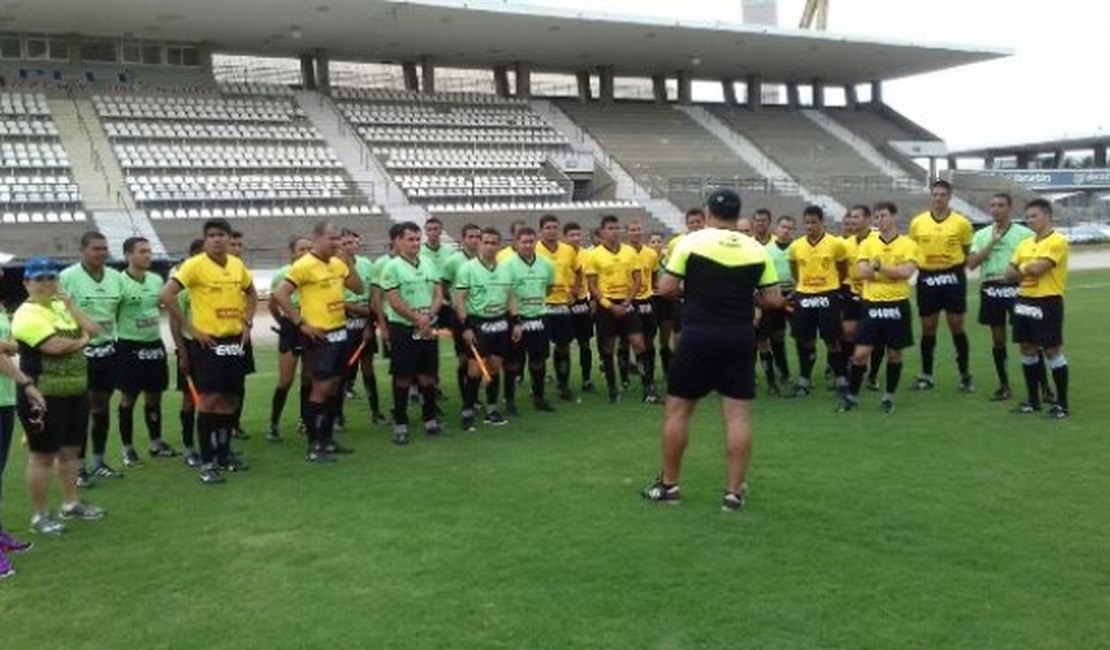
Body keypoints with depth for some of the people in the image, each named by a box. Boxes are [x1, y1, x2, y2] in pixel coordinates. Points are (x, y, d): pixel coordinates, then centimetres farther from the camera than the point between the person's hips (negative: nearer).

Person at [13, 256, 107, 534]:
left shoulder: (63, 306, 13)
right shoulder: (26, 315, -13)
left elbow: (95, 330, 4)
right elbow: (56, 346, -25)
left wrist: (72, 306, -4)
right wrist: (82, 339, -6)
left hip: (75, 392, 8)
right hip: (43, 396, -8)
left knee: (70, 451, 17)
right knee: (43, 456, 0)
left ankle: (71, 504, 30)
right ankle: (39, 516, 10)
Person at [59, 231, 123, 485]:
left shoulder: (115, 276, 4)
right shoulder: (68, 277, -12)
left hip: (108, 349, 5)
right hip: (79, 351, -5)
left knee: (102, 407, 13)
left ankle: (99, 462, 25)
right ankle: (79, 467, 10)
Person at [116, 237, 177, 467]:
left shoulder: (157, 280, 6)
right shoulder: (119, 282, -13)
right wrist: (116, 336, -12)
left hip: (155, 343, 6)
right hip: (130, 346, -6)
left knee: (154, 396, 13)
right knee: (128, 398, 4)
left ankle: (156, 443, 26)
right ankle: (128, 448, 14)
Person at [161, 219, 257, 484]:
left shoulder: (238, 264, 7)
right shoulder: (195, 265, -11)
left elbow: (251, 294, 23)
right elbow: (166, 295, -17)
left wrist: (247, 323, 9)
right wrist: (191, 328, -15)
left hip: (235, 341, 6)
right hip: (208, 341, -6)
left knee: (230, 398, 11)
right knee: (210, 398, -7)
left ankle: (224, 453, 25)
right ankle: (206, 461, 2)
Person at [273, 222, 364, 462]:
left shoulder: (338, 263, 9)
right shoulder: (304, 265, -14)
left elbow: (358, 289, 13)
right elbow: (280, 294, -18)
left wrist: (349, 263, -1)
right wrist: (301, 324, -17)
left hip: (340, 332, 8)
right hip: (319, 335, -8)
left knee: (335, 386, 13)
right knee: (321, 387, -6)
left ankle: (327, 438, 24)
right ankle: (313, 446, 1)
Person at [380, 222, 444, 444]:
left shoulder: (428, 265, 10)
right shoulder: (392, 267, -8)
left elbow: (439, 295, 7)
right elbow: (395, 302, -13)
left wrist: (428, 316, -10)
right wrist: (417, 320, -11)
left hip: (429, 329, 5)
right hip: (403, 329, -5)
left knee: (428, 376, 10)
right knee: (403, 378, 1)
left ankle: (430, 418, 23)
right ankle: (400, 424, 9)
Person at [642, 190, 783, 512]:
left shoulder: (691, 241, -4)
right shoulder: (757, 249, 4)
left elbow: (666, 288, -5)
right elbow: (774, 300, 4)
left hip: (699, 335, -2)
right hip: (740, 337, 2)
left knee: (677, 409, 10)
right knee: (738, 414, 5)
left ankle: (668, 485, 17)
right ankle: (734, 491, 7)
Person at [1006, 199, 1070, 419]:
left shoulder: (1058, 241, -11)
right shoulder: (1024, 244, 13)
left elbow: (1038, 267, -21)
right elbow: (1009, 273, 10)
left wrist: (1021, 269, -1)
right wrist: (1028, 271, -8)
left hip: (1047, 303, -8)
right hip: (1024, 301, 8)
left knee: (1052, 352, -3)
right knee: (1027, 351, 11)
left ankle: (1062, 404, 5)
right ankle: (1033, 400, 22)